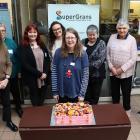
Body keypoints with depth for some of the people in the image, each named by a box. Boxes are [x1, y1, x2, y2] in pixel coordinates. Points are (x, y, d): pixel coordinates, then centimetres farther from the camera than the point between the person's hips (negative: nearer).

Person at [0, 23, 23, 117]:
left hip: (13, 73, 1)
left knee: (16, 92, 19)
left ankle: (18, 107, 42)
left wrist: (18, 70, -3)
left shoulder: (11, 42, -4)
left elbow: (17, 56, -1)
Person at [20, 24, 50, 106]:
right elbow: (25, 64, -13)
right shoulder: (23, 47, -6)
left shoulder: (42, 45, 10)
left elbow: (48, 60, 6)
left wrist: (45, 73, -9)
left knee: (41, 102, 14)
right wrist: (39, 74, -15)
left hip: (44, 78, 4)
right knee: (35, 103, 10)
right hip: (32, 79, -4)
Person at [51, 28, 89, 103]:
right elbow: (54, 73, -3)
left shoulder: (82, 53, -8)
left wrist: (82, 94, -9)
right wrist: (54, 91, -4)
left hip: (76, 94, -1)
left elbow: (85, 75, -7)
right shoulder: (58, 52, -6)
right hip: (62, 93, 1)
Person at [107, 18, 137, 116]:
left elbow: (133, 58, -11)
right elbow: (108, 54, 2)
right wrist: (111, 67, -8)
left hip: (126, 72, -3)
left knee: (126, 92, 11)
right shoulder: (112, 37, 0)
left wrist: (122, 69, -14)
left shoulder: (132, 40, -8)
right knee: (114, 92, 17)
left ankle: (127, 110, 34)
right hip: (113, 71, 3)